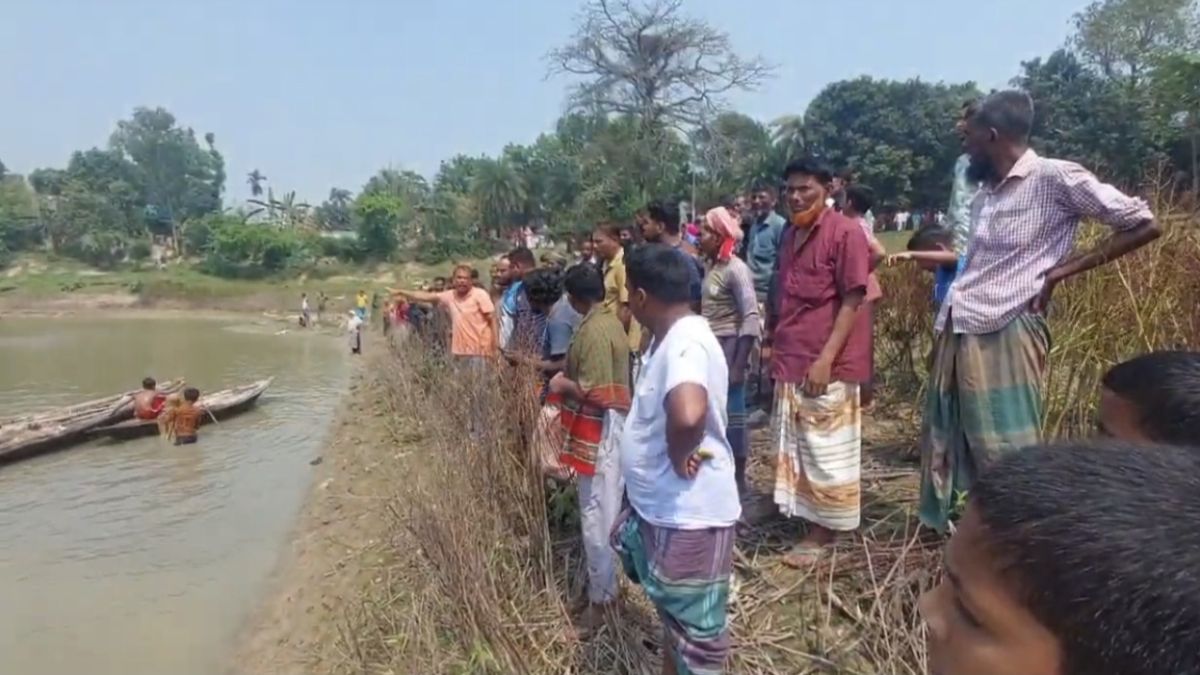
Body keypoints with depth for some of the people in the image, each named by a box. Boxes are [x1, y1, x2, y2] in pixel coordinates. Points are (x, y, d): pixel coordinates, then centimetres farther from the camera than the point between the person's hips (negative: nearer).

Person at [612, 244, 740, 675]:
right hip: (658, 509, 10)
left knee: (695, 635, 10)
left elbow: (688, 414, -46)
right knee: (674, 618, 28)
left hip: (689, 517, -10)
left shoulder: (686, 344, -27)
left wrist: (679, 456, -28)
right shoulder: (670, 337, 5)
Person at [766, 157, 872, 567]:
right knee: (796, 449, 15)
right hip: (791, 362, 8)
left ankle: (823, 533, 16)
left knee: (826, 452, 3)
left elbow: (853, 301, -14)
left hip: (827, 365, -8)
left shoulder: (845, 233, -10)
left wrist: (826, 359, -20)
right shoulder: (790, 235, 13)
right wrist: (775, 346, 13)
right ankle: (805, 522, 29)